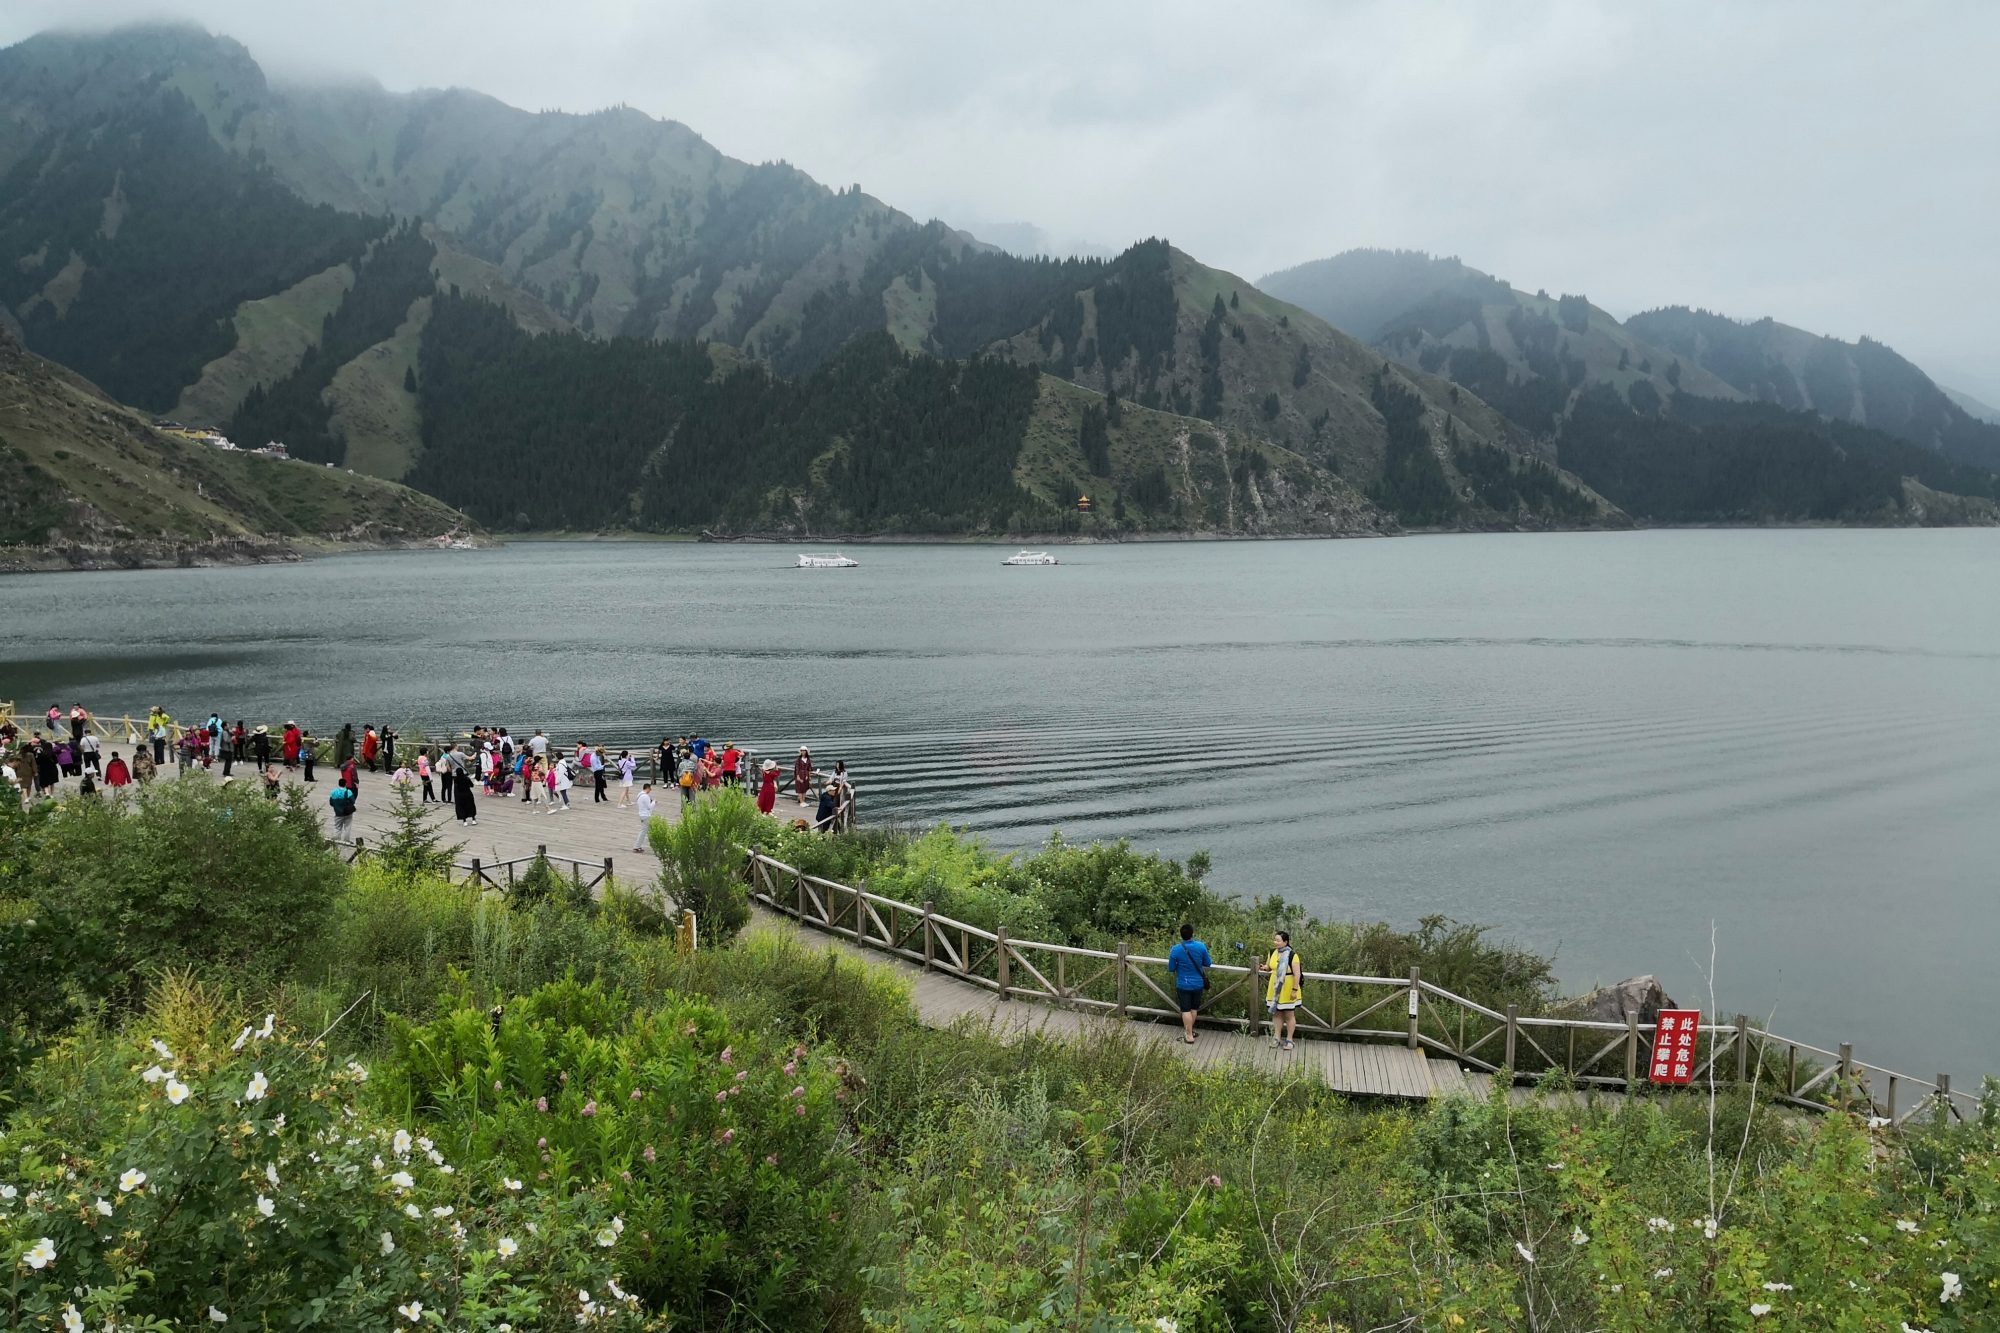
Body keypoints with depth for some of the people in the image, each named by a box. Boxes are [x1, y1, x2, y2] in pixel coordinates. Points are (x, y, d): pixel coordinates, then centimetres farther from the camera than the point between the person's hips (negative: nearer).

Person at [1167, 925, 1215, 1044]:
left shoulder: (1175, 950, -18)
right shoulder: (1201, 946, -14)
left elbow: (1171, 969, -8)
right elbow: (1208, 964, -1)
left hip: (1183, 985, -2)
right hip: (1198, 984, 2)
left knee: (1186, 1010, 8)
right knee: (1194, 1008, 19)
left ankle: (1189, 1036, 10)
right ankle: (1190, 1029, 33)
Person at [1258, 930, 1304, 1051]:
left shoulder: (1292, 955, -19)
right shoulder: (1272, 952, 1)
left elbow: (1297, 974, -18)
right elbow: (1268, 967, 13)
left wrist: (1295, 990, -19)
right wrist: (1264, 968, -10)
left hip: (1287, 990, -6)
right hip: (1275, 989, 6)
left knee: (1289, 1015, 5)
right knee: (1277, 1013, 13)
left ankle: (1289, 1040, 16)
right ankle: (1277, 1037, 22)